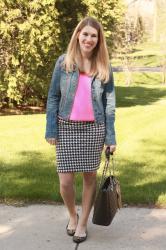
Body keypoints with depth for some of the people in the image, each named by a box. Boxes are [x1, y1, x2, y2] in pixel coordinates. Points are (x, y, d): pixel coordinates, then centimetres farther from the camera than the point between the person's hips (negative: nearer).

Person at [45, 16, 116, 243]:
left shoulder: (104, 66, 2)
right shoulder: (63, 62, 0)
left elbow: (109, 102, 3)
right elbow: (53, 97, 2)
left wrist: (111, 137, -2)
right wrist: (51, 130, -5)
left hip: (94, 129, 1)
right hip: (67, 127, 0)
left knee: (90, 176, 8)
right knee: (65, 181, 0)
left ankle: (83, 222, 26)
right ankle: (72, 215, 29)